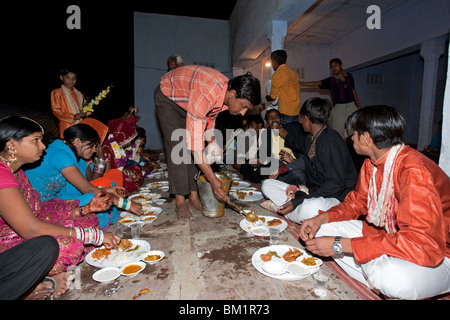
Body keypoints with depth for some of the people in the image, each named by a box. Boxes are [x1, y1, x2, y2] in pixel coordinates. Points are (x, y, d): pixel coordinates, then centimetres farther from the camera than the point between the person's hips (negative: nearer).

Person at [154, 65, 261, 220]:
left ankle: (194, 198, 3)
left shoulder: (227, 95, -17)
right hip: (168, 97, -7)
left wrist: (212, 141, -10)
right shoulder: (206, 93, -43)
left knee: (197, 150, -2)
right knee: (178, 147, -16)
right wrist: (213, 179, -46)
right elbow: (194, 137, -46)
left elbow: (210, 116, 4)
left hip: (187, 101, 7)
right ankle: (180, 201, -6)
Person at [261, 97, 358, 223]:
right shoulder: (313, 138, 9)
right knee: (267, 185, 0)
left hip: (335, 197, -9)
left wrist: (298, 201, -26)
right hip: (312, 192, 9)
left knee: (310, 209, -44)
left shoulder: (330, 140, -17)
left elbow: (336, 184, -22)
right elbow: (302, 145, 38)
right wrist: (286, 135, 55)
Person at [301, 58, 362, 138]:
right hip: (339, 108, -3)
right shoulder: (331, 80, 0)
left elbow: (354, 91, 19)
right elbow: (317, 83, -13)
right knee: (338, 133, -7)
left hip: (352, 106, 3)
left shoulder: (349, 77, 11)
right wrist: (302, 83, -27)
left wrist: (359, 107, 20)